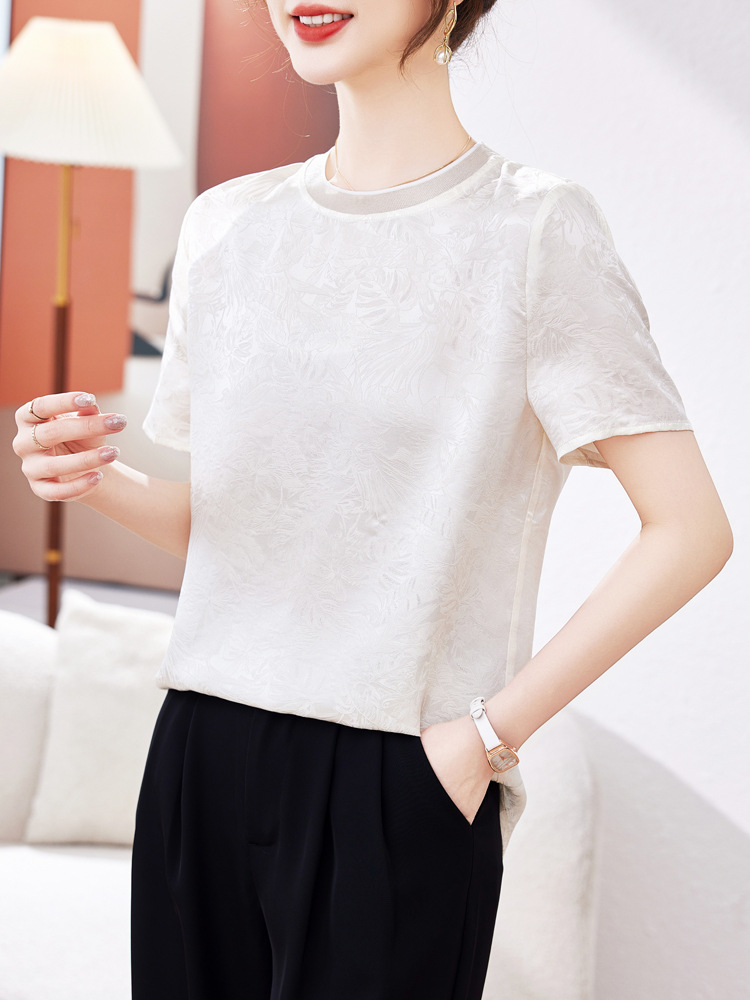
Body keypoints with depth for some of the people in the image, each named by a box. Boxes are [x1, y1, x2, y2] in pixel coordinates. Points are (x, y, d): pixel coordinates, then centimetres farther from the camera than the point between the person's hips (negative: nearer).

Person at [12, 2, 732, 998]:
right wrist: (98, 478, -4)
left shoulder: (536, 230, -8)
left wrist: (487, 734, -12)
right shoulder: (227, 224, 10)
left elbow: (690, 531, -11)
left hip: (397, 776, -4)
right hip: (204, 754, 5)